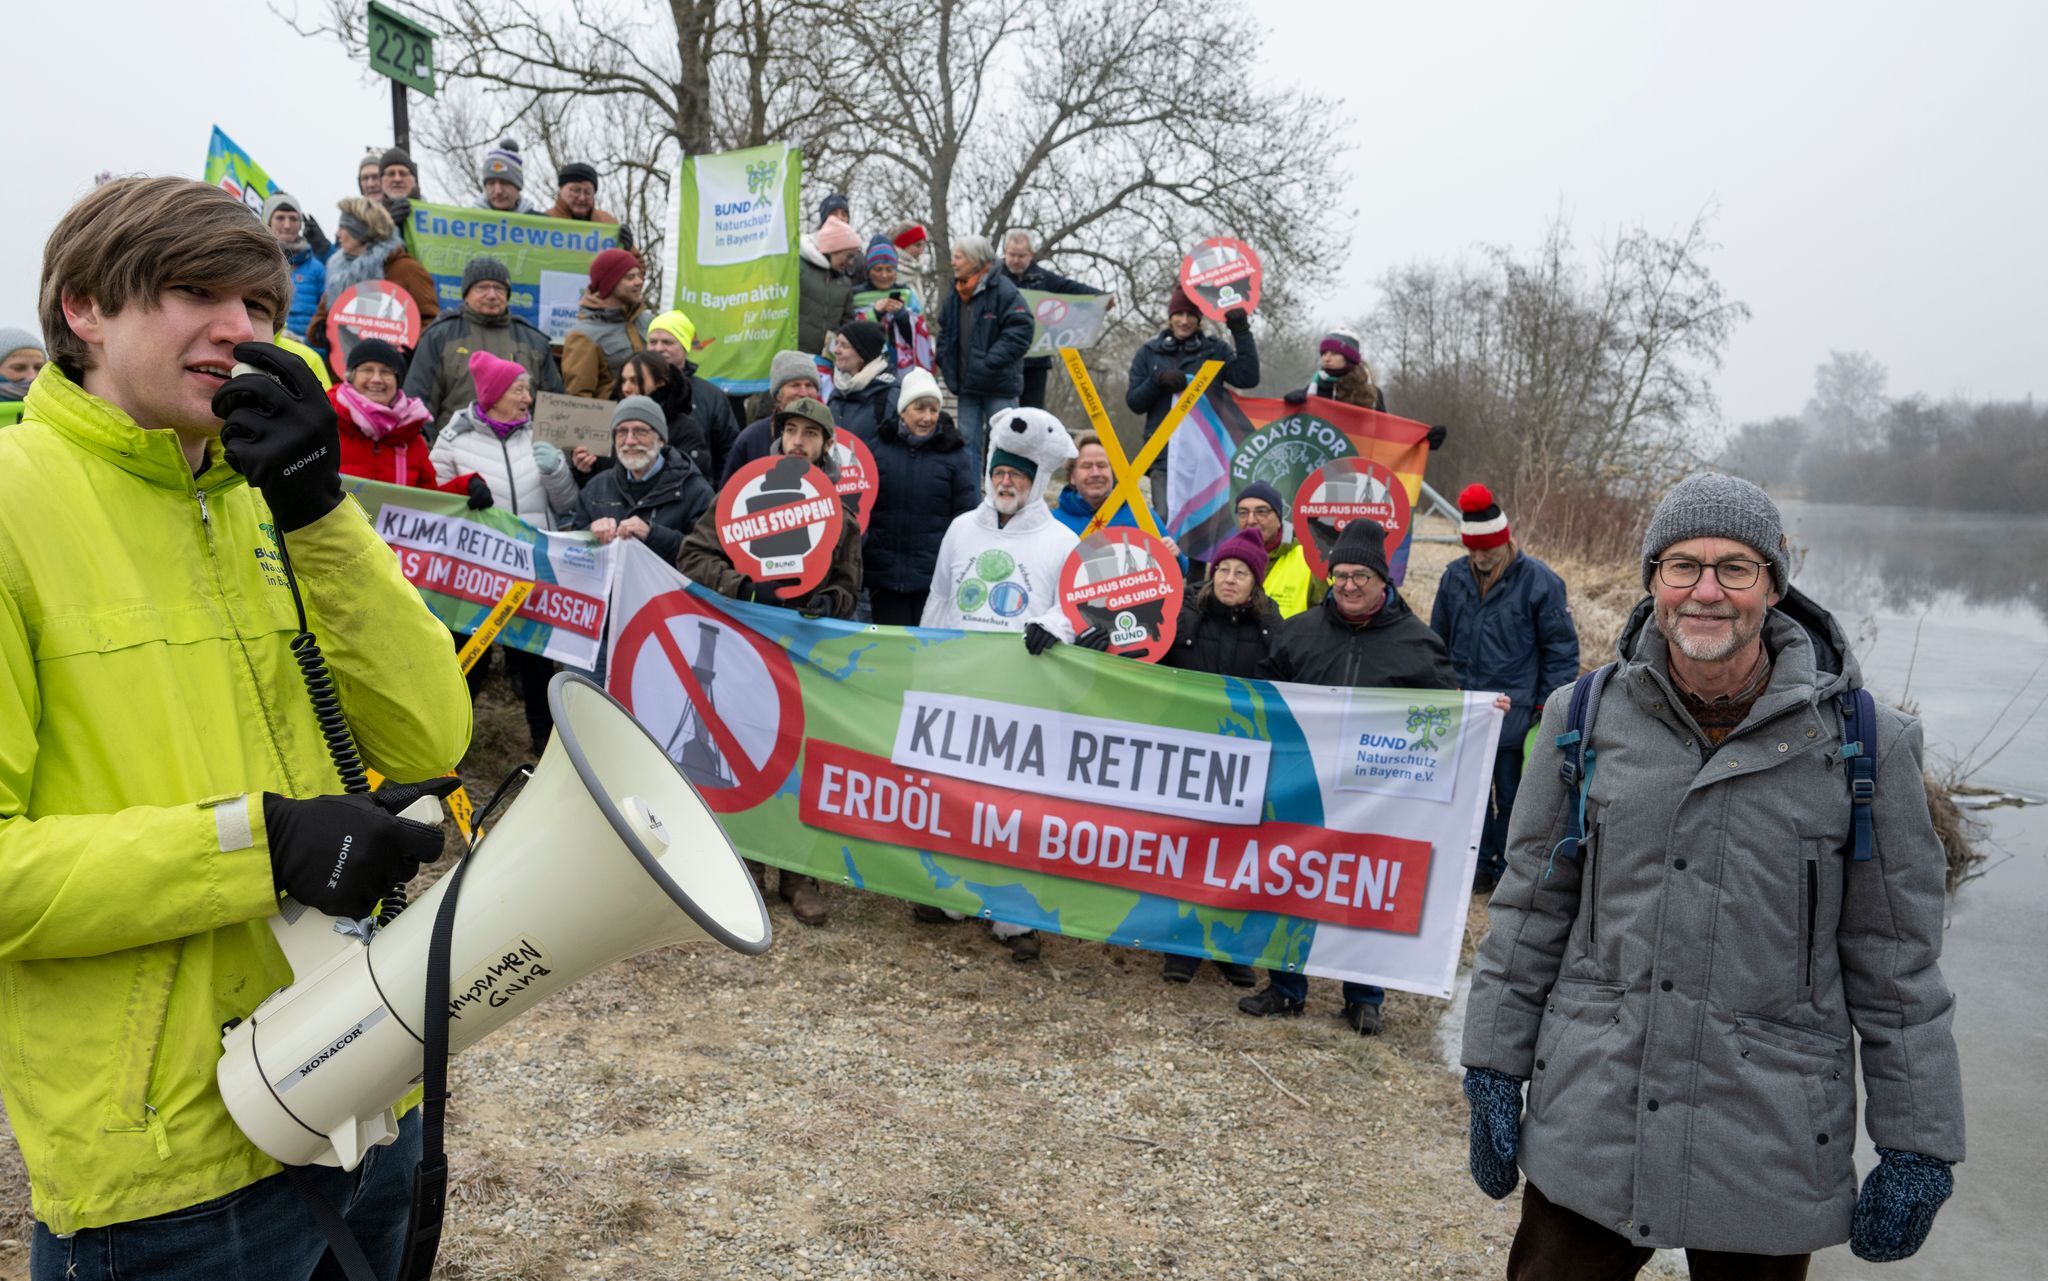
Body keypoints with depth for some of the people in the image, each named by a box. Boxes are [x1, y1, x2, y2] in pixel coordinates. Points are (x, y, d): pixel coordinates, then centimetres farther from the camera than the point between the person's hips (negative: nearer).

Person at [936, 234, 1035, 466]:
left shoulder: (1004, 291, -10)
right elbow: (945, 335, 20)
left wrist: (988, 363, -18)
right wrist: (951, 373, 6)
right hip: (967, 385, 6)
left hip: (999, 387, -6)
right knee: (968, 442, 8)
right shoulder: (954, 296, 12)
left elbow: (1021, 332, -16)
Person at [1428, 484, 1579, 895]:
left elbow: (1561, 649, -3)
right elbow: (1438, 641, 16)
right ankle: (1479, 865, 25)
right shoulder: (1454, 576, 5)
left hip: (1515, 716, -4)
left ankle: (1509, 870, 19)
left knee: (1512, 796, 5)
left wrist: (1548, 708, -6)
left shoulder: (1540, 580, -8)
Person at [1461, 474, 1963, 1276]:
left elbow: (1897, 964, 0)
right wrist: (1495, 1073, 5)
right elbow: (1530, 908, 5)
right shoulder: (1585, 720, -1)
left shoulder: (1861, 744, -5)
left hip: (1769, 1149, -1)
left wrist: (1917, 1147, 1)